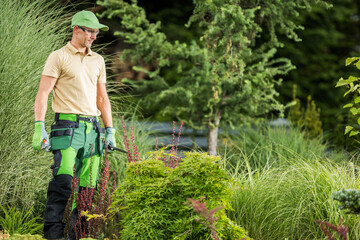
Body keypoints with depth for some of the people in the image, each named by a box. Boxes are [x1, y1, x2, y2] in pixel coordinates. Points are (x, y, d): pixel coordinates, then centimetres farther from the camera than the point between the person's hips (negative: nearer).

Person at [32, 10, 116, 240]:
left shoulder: (98, 61, 19)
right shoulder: (58, 57, 1)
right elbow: (43, 93, -4)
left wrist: (110, 130, 18)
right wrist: (39, 127, -14)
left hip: (92, 129, 6)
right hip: (68, 126, -6)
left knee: (88, 185, 3)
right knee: (63, 180, -16)